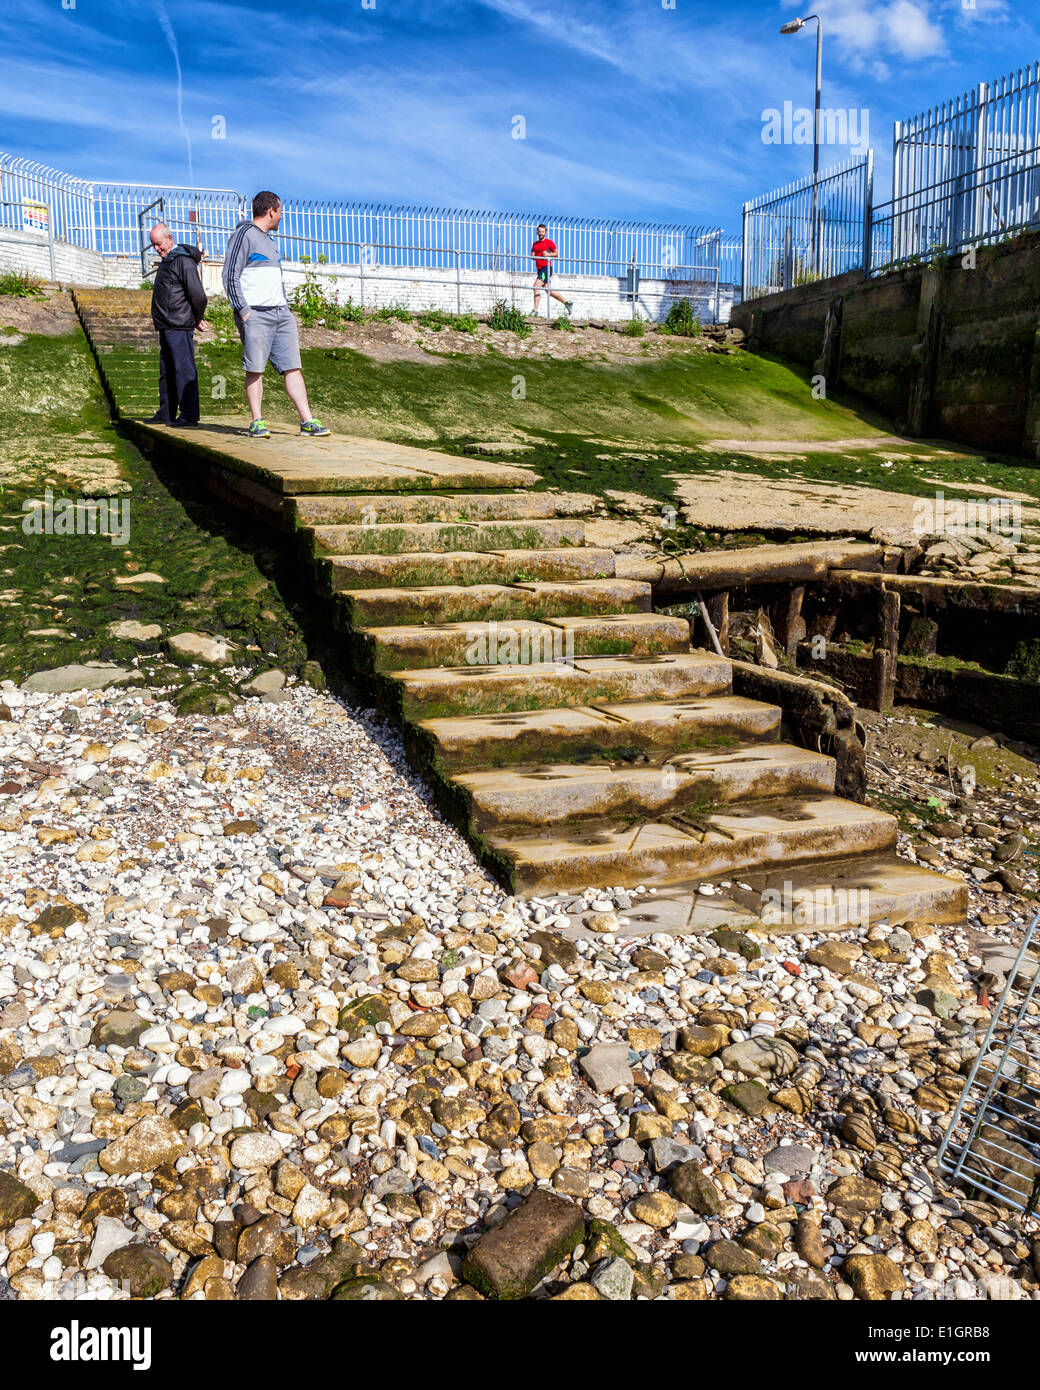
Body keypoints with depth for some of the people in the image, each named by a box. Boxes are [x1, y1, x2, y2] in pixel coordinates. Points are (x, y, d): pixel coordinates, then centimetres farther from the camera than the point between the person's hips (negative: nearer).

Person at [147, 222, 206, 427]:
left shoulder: (183, 261, -11)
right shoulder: (166, 261, 20)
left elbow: (199, 295, -17)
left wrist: (197, 318, -3)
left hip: (180, 327, -10)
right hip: (166, 327, 10)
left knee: (184, 368, -11)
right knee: (167, 372, 13)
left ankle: (189, 415, -11)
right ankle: (166, 414, 19)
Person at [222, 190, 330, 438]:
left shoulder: (269, 240, 25)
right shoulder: (244, 234, -1)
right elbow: (230, 276, -8)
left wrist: (286, 308, 17)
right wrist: (243, 311, -15)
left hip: (281, 313, 8)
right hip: (256, 314, -8)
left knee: (292, 367, 1)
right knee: (255, 369, -6)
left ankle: (307, 421, -2)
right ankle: (257, 422, -1)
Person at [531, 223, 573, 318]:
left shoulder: (549, 242, 2)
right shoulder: (535, 244, 20)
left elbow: (556, 253, 5)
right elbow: (533, 256, 17)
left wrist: (548, 254, -11)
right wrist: (533, 255, -6)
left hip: (546, 268, -8)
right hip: (539, 269, 8)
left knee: (536, 287, -22)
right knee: (549, 291, 10)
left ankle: (535, 310, -25)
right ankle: (567, 302, 23)